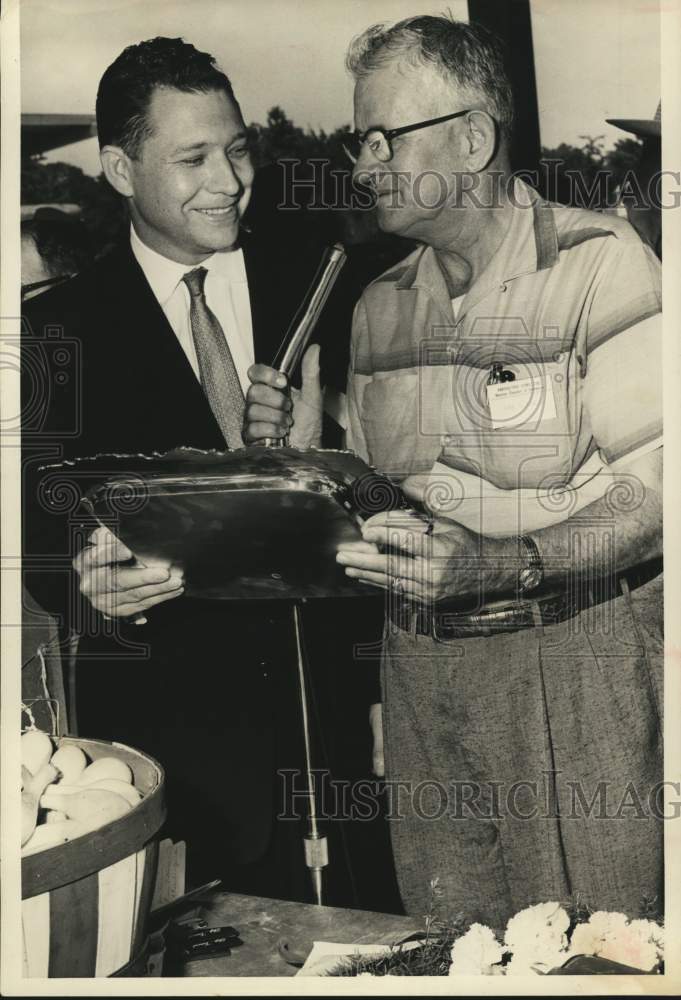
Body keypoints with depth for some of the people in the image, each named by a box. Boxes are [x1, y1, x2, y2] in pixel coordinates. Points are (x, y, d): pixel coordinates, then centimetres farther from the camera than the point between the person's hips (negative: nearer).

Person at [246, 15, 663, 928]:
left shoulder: (601, 262, -9)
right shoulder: (379, 304, 10)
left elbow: (653, 490, -16)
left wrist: (496, 563, -27)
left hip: (576, 658, -5)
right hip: (420, 662, 5)